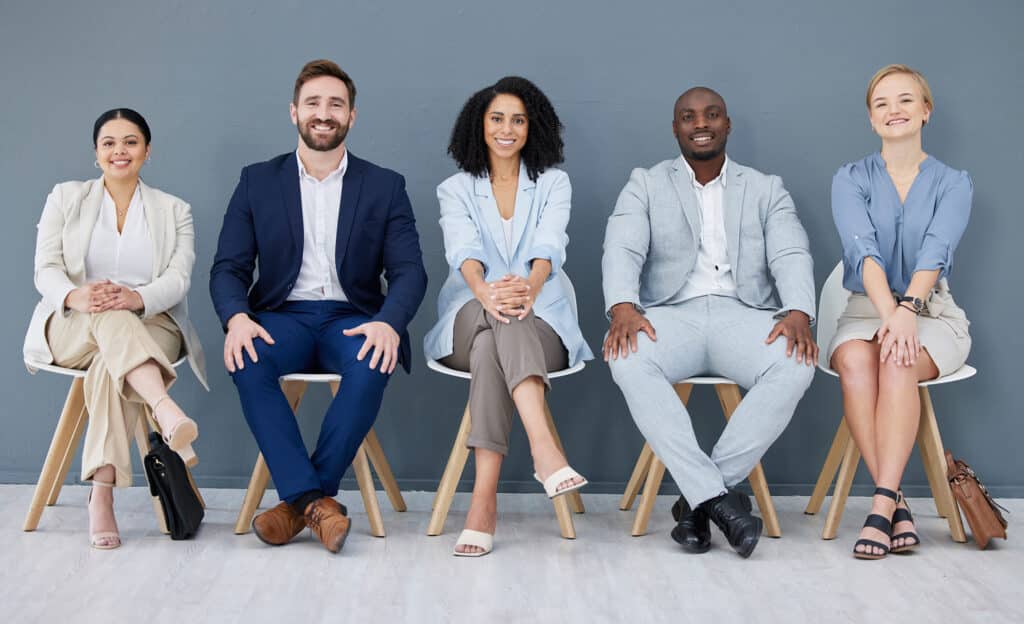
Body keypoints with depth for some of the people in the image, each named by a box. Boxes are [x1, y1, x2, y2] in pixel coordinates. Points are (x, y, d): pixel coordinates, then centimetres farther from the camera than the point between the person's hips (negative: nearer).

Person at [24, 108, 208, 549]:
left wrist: (137, 297, -27)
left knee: (109, 365, -36)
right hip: (72, 328, 0)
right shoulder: (66, 198, 14)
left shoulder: (174, 210, 13)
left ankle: (101, 497, -46)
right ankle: (168, 414, -60)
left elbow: (178, 279, -3)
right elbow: (45, 269, 1)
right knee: (109, 316, -37)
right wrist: (75, 296, -25)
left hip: (149, 327, 0)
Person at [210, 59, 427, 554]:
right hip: (283, 317, 1)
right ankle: (316, 501, -30)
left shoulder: (385, 186, 8)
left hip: (352, 319, 0)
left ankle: (300, 502, -24)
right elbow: (228, 267, 4)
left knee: (372, 365, -35)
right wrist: (237, 317, -20)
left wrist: (388, 323, -23)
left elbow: (409, 271, -1)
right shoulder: (258, 182, 10)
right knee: (247, 362, -33)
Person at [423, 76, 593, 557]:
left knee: (494, 341, -37)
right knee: (495, 322, -39)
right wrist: (485, 291, -36)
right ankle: (544, 447, -56)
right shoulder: (456, 189, 12)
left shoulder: (553, 184, 11)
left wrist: (528, 289, -36)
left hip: (541, 324, 0)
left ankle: (484, 496, -51)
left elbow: (548, 246, -11)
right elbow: (464, 249, -11)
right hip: (470, 321, 0)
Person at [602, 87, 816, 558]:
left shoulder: (766, 190, 18)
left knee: (795, 365, -32)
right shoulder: (646, 185, 16)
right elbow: (622, 250, -1)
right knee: (627, 360, -35)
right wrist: (623, 307, -24)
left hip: (743, 313, 1)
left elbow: (791, 256, 3)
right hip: (672, 313, 0)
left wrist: (798, 314, -20)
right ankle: (717, 498, -34)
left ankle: (697, 500, -26)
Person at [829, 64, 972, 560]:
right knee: (855, 361, -34)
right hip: (866, 309, 1)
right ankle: (898, 506, -33)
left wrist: (908, 307, -32)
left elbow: (936, 251, -13)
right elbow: (862, 248, -12)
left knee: (899, 362, -35)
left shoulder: (953, 184, 6)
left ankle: (882, 503, -38)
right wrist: (889, 311, -29)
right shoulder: (851, 180, 6)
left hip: (932, 313, -1)